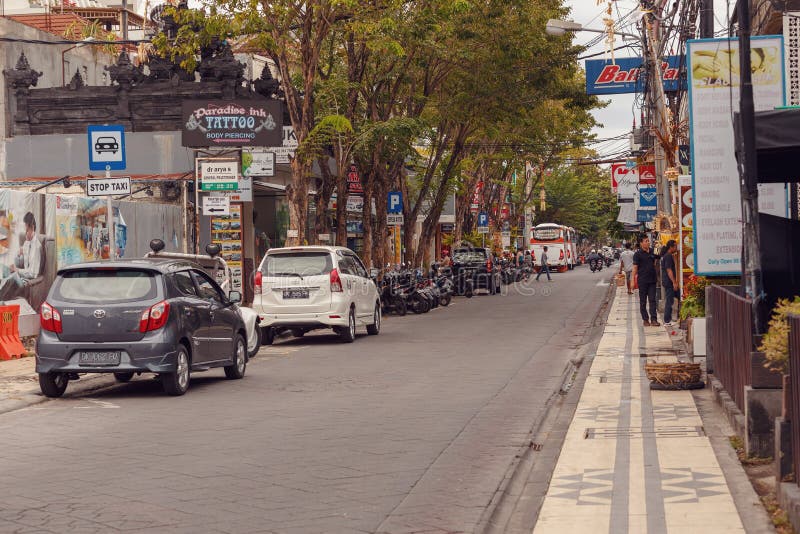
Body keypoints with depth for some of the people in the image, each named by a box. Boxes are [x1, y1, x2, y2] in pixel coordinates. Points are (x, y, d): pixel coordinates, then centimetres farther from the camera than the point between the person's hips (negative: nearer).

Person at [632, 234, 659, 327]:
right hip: (642, 280, -4)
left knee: (652, 300, -1)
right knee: (643, 301, 4)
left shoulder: (652, 252, 10)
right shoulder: (638, 254, -6)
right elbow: (635, 268, -6)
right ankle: (645, 320, 10)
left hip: (652, 280, 4)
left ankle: (654, 319, -3)